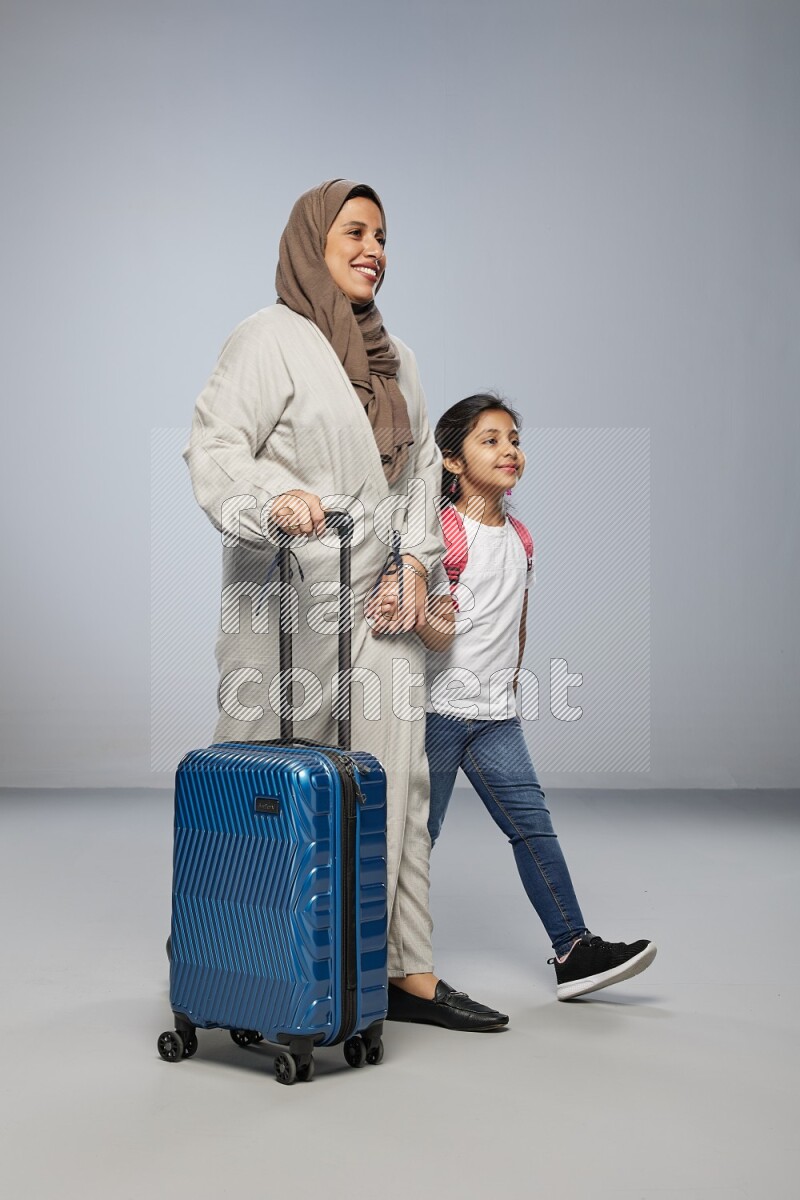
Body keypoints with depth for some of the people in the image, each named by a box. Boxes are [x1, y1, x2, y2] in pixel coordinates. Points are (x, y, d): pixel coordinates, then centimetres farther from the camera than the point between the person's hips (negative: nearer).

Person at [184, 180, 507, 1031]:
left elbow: (423, 466, 20)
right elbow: (213, 445, -14)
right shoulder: (270, 338, -4)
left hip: (381, 602, 7)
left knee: (395, 784, 4)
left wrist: (415, 560, 5)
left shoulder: (394, 356, 19)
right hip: (286, 596, -6)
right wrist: (273, 499, -33)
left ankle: (408, 971, 9)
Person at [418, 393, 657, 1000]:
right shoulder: (443, 531, -9)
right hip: (437, 706, -6)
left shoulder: (520, 538, 12)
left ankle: (574, 949, 4)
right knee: (418, 833, 2)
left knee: (533, 823, 2)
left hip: (496, 713, 6)